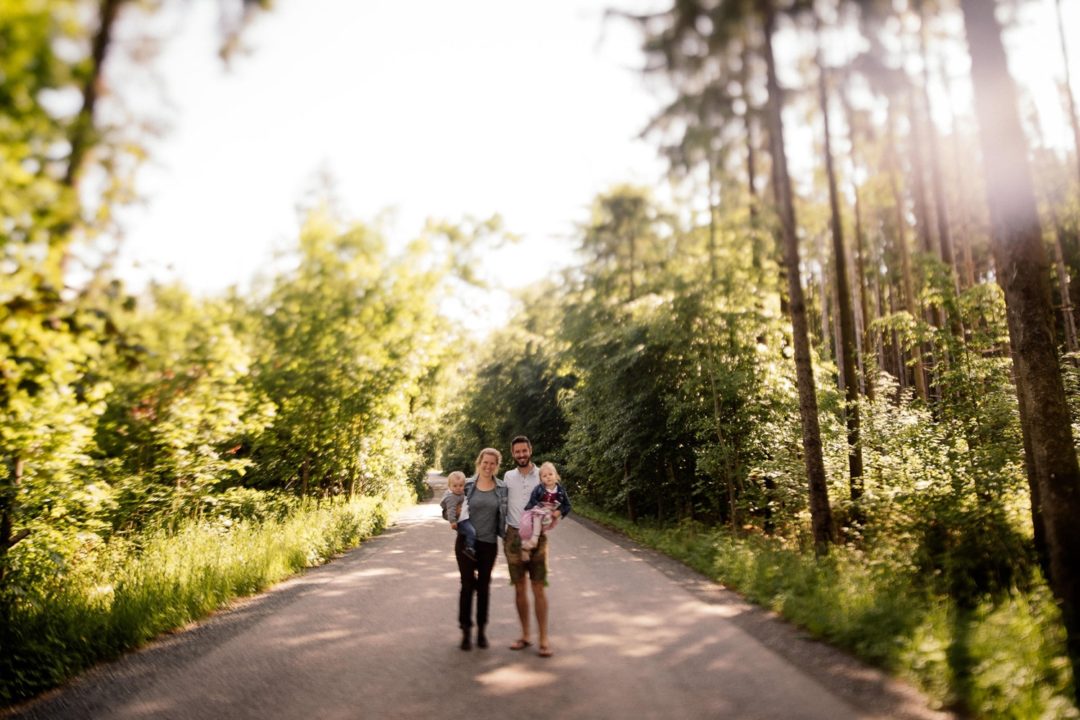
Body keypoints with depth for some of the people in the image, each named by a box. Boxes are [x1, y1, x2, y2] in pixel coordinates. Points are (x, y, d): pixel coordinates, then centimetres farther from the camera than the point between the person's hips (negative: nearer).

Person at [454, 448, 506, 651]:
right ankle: (466, 631, 14)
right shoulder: (467, 485, -2)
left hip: (489, 543, 1)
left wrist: (507, 536, -2)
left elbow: (505, 514, 8)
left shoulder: (502, 488, 0)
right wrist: (456, 517, -9)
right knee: (467, 585, 3)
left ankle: (481, 630, 24)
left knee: (484, 587, 11)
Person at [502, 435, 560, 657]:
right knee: (520, 588, 9)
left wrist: (555, 512, -17)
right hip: (513, 536, 2)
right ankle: (525, 635, 21)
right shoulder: (508, 477, 6)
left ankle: (543, 639, 5)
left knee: (538, 588, -2)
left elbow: (557, 503, 3)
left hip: (537, 537, -2)